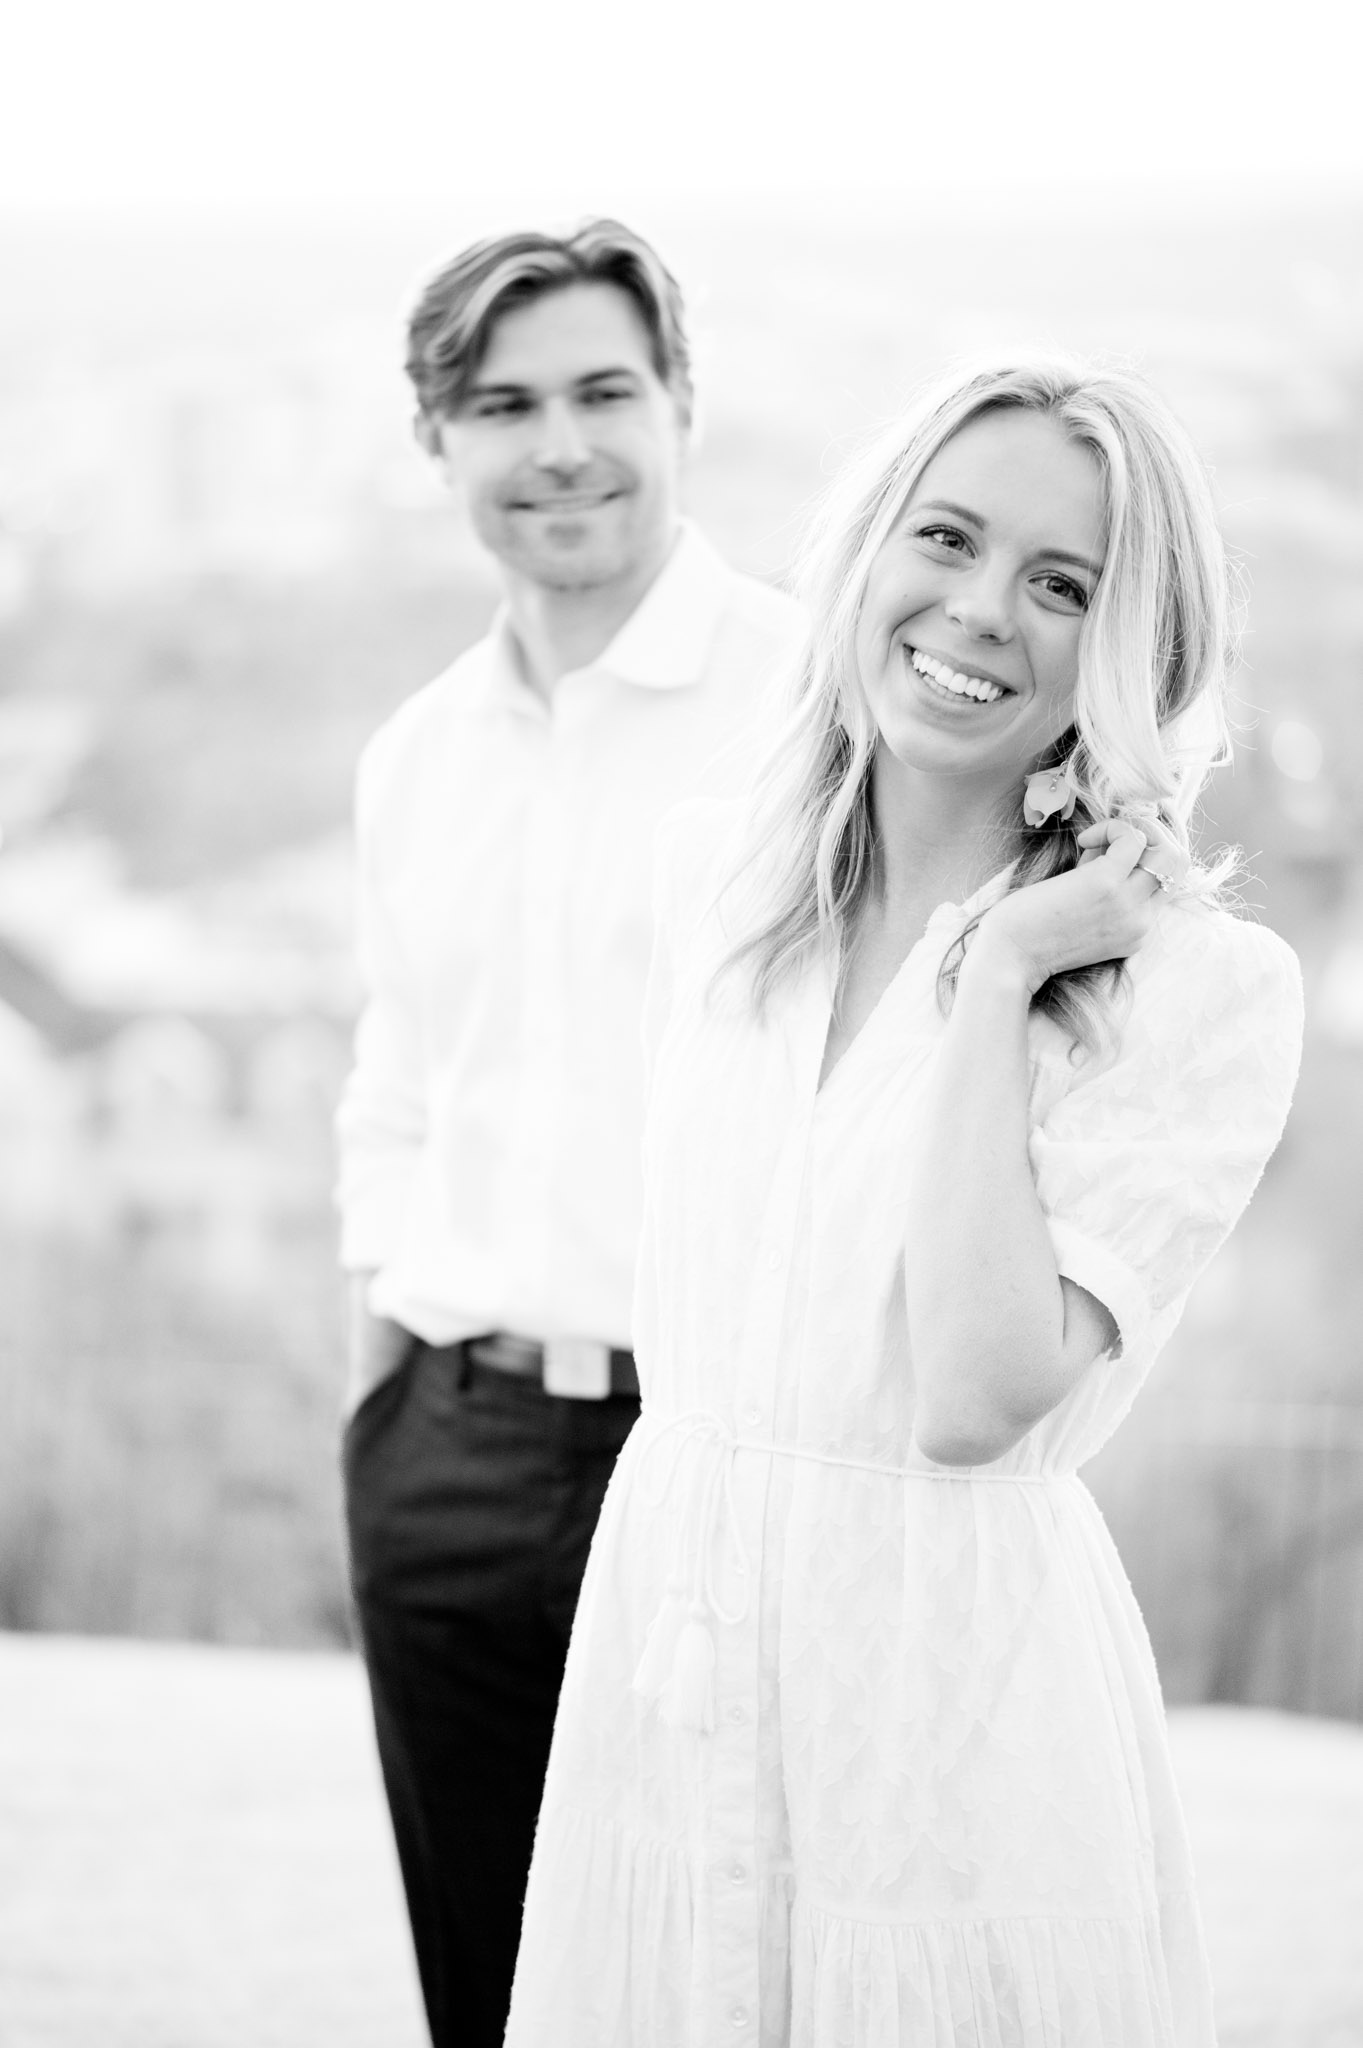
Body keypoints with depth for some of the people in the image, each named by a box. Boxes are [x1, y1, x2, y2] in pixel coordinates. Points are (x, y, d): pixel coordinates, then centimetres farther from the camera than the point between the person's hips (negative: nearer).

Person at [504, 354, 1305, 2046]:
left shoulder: (1203, 987, -11)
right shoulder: (718, 871, 7)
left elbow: (980, 1398, -20)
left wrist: (992, 980, -17)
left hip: (956, 1686, -5)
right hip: (664, 1638, 5)